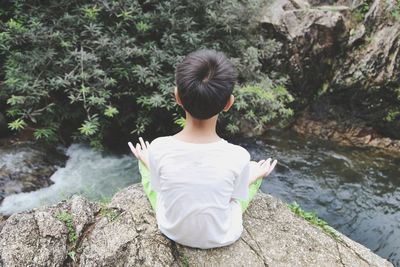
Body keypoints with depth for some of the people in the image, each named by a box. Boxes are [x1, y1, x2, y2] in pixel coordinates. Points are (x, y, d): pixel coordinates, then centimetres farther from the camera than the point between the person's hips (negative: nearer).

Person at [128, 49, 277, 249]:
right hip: (220, 238, 0)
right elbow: (238, 199, -12)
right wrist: (254, 177, 10)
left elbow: (160, 189, -10)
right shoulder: (238, 157, -32)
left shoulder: (158, 148, -31)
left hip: (171, 231, 1)